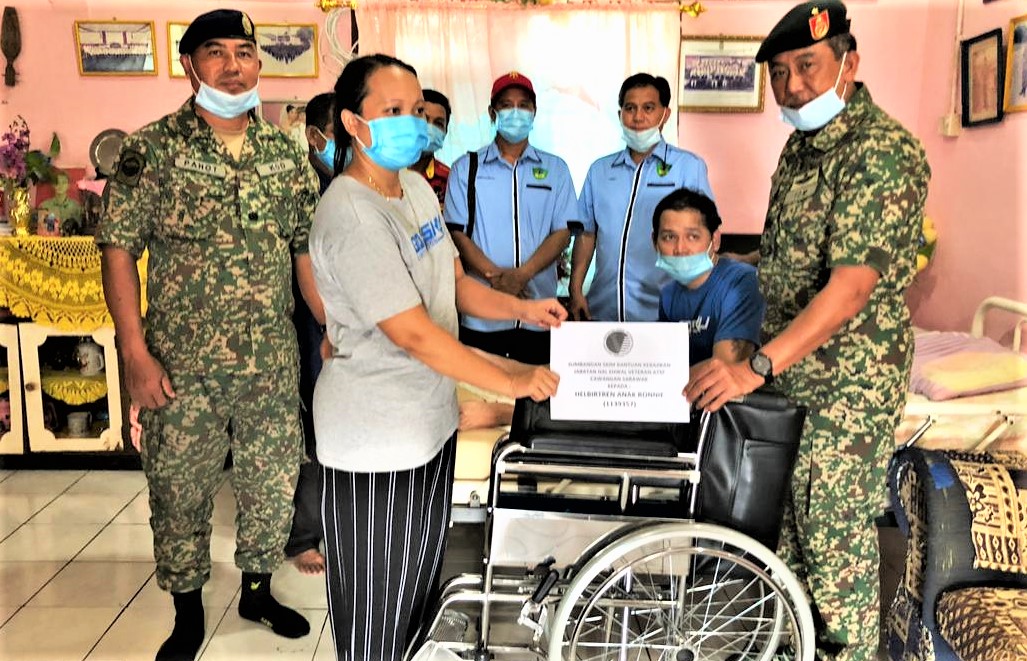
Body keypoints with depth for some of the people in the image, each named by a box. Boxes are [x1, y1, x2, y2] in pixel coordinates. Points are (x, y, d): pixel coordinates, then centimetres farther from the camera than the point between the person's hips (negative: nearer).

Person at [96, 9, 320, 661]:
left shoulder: (285, 152, 5)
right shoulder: (152, 149, -6)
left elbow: (308, 247, 9)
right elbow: (119, 249, -7)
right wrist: (137, 355, -13)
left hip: (273, 362, 3)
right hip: (182, 366, -3)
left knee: (274, 480, 14)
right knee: (180, 491, 10)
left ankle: (258, 589, 38)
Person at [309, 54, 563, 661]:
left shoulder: (417, 186, 6)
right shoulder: (352, 215, -23)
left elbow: (454, 282, 14)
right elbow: (412, 332, -26)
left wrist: (523, 309, -1)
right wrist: (511, 380, -20)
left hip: (430, 417, 9)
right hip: (377, 435, -9)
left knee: (421, 579, 24)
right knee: (376, 612, 8)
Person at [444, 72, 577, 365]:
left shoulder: (555, 169, 11)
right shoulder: (466, 168, 8)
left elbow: (562, 232, 3)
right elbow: (457, 232, 0)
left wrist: (522, 275, -14)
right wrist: (495, 276, -15)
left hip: (538, 315, 1)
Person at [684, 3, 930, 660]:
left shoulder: (883, 152, -21)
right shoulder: (802, 143, 8)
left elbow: (851, 287, -29)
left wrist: (757, 366, -34)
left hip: (848, 383, -8)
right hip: (790, 369, 9)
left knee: (837, 534, 4)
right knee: (786, 513, 19)